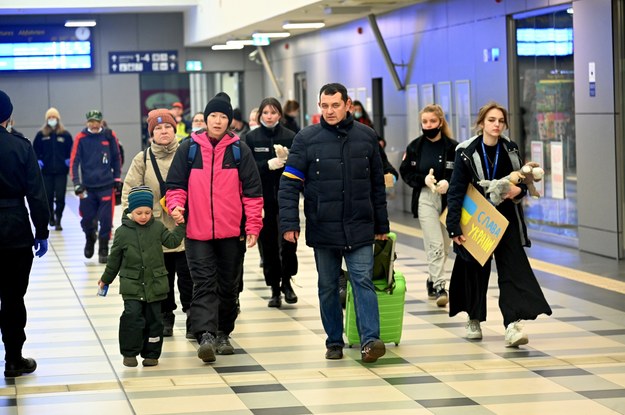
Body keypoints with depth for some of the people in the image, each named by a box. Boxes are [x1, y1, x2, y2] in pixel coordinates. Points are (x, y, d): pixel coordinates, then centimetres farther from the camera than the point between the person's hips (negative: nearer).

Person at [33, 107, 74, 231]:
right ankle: (51, 218, 25)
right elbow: (35, 150, 9)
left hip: (61, 171, -1)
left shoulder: (65, 135, 1)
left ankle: (58, 221, 1)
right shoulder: (41, 135, 3)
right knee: (48, 196, 7)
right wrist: (38, 161, -5)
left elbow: (72, 150, 8)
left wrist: (68, 161, -6)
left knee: (60, 197, -5)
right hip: (46, 172, 1)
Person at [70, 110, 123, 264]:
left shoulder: (109, 136, 2)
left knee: (106, 221, -3)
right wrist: (77, 183, -11)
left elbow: (116, 158, 13)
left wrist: (117, 178, 12)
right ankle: (90, 240, 36)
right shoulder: (81, 138, -3)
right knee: (87, 220, 5)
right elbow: (74, 161, -4)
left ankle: (103, 250, 11)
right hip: (87, 187, 0)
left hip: (106, 186, 0)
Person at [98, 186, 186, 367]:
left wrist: (180, 225, -8)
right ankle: (130, 353, 0)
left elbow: (172, 241, 0)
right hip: (132, 285, -2)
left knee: (153, 319, 6)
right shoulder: (123, 232, -2)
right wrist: (106, 279, 16)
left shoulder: (157, 227, 2)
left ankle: (151, 354, 16)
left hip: (155, 284, 2)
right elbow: (114, 258, 8)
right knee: (132, 316, -12)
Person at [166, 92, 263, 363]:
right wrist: (176, 206, -14)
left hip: (232, 232, 1)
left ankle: (223, 334, 24)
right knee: (204, 284, -11)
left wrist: (253, 226, -3)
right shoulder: (189, 148, 3)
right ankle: (205, 336, -21)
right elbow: (176, 184, 6)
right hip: (197, 231, -1)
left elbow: (252, 190, 3)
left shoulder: (239, 150, 3)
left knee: (228, 285, 11)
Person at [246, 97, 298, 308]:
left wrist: (288, 159, -18)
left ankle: (286, 282, 14)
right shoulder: (252, 138, 3)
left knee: (288, 240, -7)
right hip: (263, 199, 0)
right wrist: (268, 165, -17)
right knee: (268, 243, 4)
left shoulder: (290, 137, 2)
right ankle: (275, 288, 13)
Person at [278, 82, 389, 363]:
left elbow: (377, 184, 11)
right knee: (328, 287, 7)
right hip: (322, 229, 0)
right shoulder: (306, 139, -2)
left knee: (363, 281, -8)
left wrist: (381, 224, 12)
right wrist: (289, 223, -12)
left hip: (360, 228, 0)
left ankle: (370, 340, -13)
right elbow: (290, 183, -4)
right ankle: (334, 342, 16)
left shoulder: (366, 137, 5)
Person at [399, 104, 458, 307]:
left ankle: (432, 280, 30)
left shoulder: (453, 147, -2)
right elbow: (405, 172, 7)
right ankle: (439, 287, -13)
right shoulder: (415, 146, 3)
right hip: (425, 199, -1)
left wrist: (448, 183, -19)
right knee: (435, 245, -13)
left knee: (444, 246, 10)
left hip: (448, 199, 1)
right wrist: (423, 179, -11)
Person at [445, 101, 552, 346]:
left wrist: (519, 190, -12)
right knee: (476, 271, 9)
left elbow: (522, 183, 13)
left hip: (506, 220, 2)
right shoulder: (466, 153, -9)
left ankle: (513, 325, -20)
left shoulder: (510, 150, 2)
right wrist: (454, 227, -15)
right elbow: (456, 192, -10)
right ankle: (474, 320, 29)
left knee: (513, 270, -11)